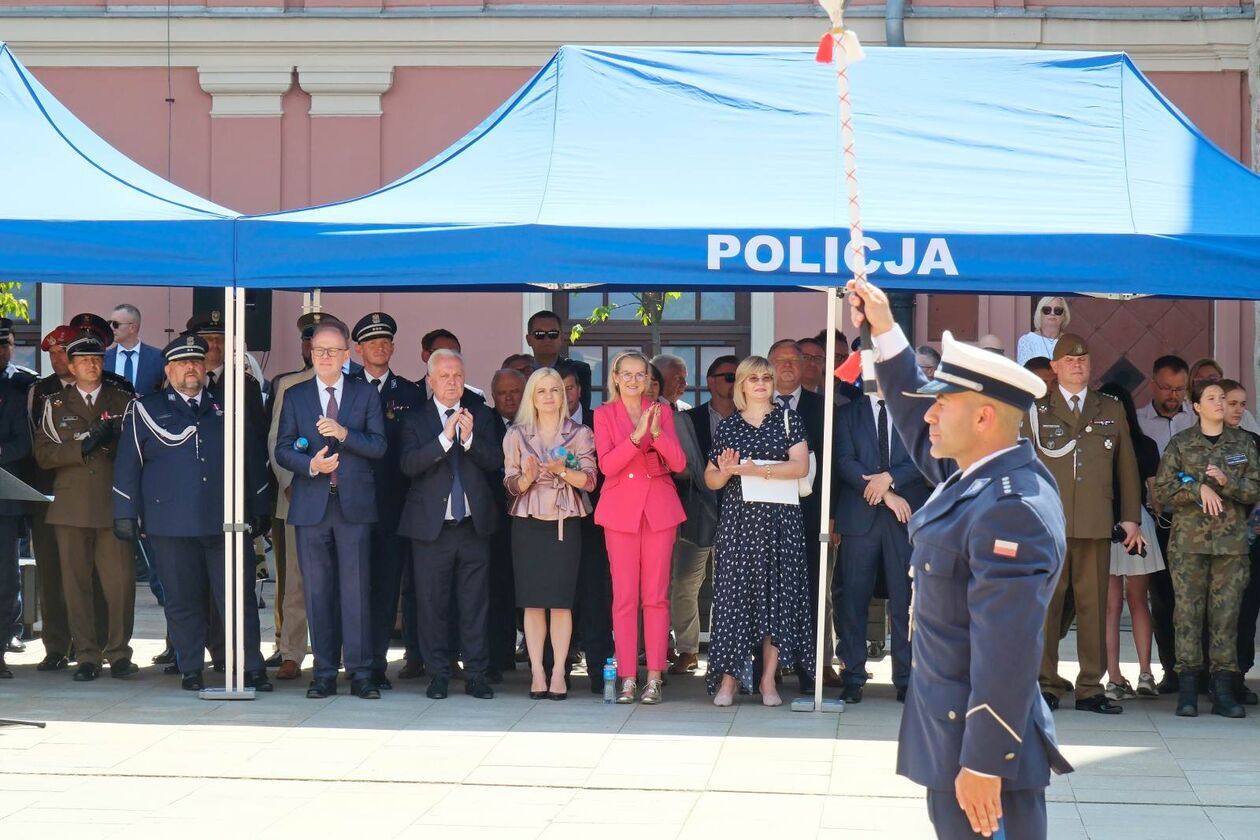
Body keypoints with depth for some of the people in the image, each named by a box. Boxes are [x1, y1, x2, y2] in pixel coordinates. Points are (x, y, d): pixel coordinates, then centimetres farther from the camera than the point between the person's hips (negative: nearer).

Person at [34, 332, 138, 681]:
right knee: (77, 584, 0)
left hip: (114, 505, -1)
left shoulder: (123, 400, 12)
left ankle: (118, 653, 5)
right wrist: (82, 447, -12)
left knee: (120, 583, -7)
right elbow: (44, 454, 3)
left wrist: (113, 440, -11)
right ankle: (87, 657, 6)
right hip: (71, 506, 1)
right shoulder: (55, 405, 13)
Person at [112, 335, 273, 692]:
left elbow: (252, 461, 17)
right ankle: (190, 670, 12)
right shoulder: (145, 410, 8)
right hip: (171, 525, -1)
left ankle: (252, 669, 0)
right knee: (183, 601, 3)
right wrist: (125, 515, 1)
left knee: (240, 597, -4)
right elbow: (127, 464, 7)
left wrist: (259, 511, 14)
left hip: (225, 523, 1)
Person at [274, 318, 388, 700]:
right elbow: (282, 450, 6)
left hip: (354, 505, -1)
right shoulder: (294, 396, 11)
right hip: (311, 505, 1)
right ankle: (324, 672, 8)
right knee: (317, 590, 3)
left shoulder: (366, 394, 8)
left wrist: (344, 433, -15)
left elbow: (379, 446, 0)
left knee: (356, 588, -4)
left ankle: (360, 672, -1)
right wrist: (310, 465, -12)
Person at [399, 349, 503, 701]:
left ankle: (476, 673, 9)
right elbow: (409, 465, -12)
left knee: (474, 602, 3)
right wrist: (445, 437, -22)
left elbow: (495, 461, -2)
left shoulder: (481, 416, 9)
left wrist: (470, 437, -18)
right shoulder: (415, 420, 3)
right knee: (432, 603, 2)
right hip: (432, 526, -1)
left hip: (474, 524, 1)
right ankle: (439, 673, 11)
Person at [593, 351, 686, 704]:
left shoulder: (661, 411, 7)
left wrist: (657, 432, -18)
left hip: (658, 509, 1)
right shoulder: (604, 414, 5)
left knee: (656, 595, 0)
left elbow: (679, 463, -2)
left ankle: (654, 677, 3)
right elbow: (607, 464, -8)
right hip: (621, 509, -1)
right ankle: (627, 678, 0)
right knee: (624, 596, -3)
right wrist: (636, 436, -22)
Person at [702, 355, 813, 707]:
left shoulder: (788, 419, 6)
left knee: (776, 594, -2)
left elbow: (801, 466, -7)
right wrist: (725, 471, -8)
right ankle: (729, 678, -1)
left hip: (779, 520, -1)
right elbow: (711, 479, 14)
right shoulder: (727, 426, 11)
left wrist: (755, 470, -14)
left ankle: (768, 680, 3)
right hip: (737, 520, 1)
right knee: (733, 594, -4)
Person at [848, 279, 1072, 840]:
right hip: (950, 731, 10)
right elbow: (915, 427, 27)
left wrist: (982, 765, -27)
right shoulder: (974, 474, 6)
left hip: (978, 744, -10)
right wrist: (884, 330, 23)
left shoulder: (1012, 508, -23)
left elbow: (1007, 651, -27)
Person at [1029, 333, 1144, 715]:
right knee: (1046, 605, -2)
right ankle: (1045, 685, 3)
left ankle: (1090, 689, 6)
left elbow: (1127, 466, 16)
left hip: (1096, 525, 2)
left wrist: (1131, 517, 10)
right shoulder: (1035, 410, 9)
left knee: (1094, 605, 2)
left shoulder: (1111, 410, 15)